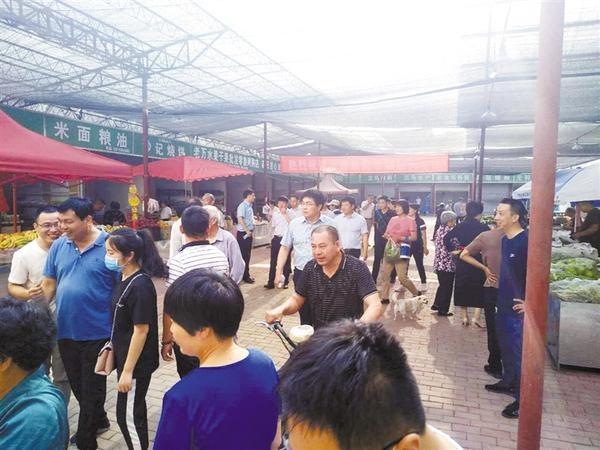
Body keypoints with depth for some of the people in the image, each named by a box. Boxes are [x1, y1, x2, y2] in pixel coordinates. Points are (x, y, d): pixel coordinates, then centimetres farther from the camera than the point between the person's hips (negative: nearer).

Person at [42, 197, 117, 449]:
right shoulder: (58, 246, 1)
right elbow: (49, 284, 8)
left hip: (97, 333, -5)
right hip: (66, 331, 6)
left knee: (92, 389, 11)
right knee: (78, 386, 22)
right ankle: (98, 421, 47)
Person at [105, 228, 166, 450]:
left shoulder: (140, 285, -25)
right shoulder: (126, 279, 2)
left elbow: (141, 330, -23)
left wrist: (128, 370, -19)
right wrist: (112, 349, 18)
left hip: (136, 363, -9)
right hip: (126, 358, 9)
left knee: (127, 415, 5)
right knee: (134, 410, 21)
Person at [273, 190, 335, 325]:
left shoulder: (330, 224, -4)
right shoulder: (294, 223, 2)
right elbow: (285, 248, 8)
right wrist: (279, 272, 3)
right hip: (300, 273, 2)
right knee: (303, 311, 13)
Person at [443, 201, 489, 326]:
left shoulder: (460, 226, -1)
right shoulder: (484, 227, -10)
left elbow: (446, 238, -6)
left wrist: (452, 250, -1)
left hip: (462, 262, 3)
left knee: (462, 288, 14)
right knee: (480, 289, 10)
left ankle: (465, 317, 19)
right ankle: (476, 317, 1)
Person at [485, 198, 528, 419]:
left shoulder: (526, 242, -22)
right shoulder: (505, 240, 6)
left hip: (517, 309, -9)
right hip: (504, 304, 9)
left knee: (519, 352, 1)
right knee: (506, 347, 22)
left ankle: (522, 400, 15)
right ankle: (508, 382, 41)